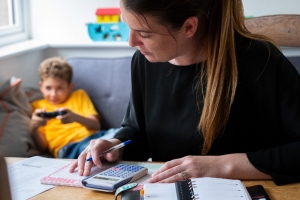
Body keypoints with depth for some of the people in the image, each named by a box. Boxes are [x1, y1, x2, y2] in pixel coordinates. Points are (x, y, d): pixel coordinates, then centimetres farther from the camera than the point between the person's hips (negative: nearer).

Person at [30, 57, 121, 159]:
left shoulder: (79, 95, 28)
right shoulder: (37, 106, 22)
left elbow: (96, 125, 12)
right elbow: (43, 147, 12)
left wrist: (76, 117, -9)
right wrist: (33, 128, -9)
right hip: (66, 148, -3)